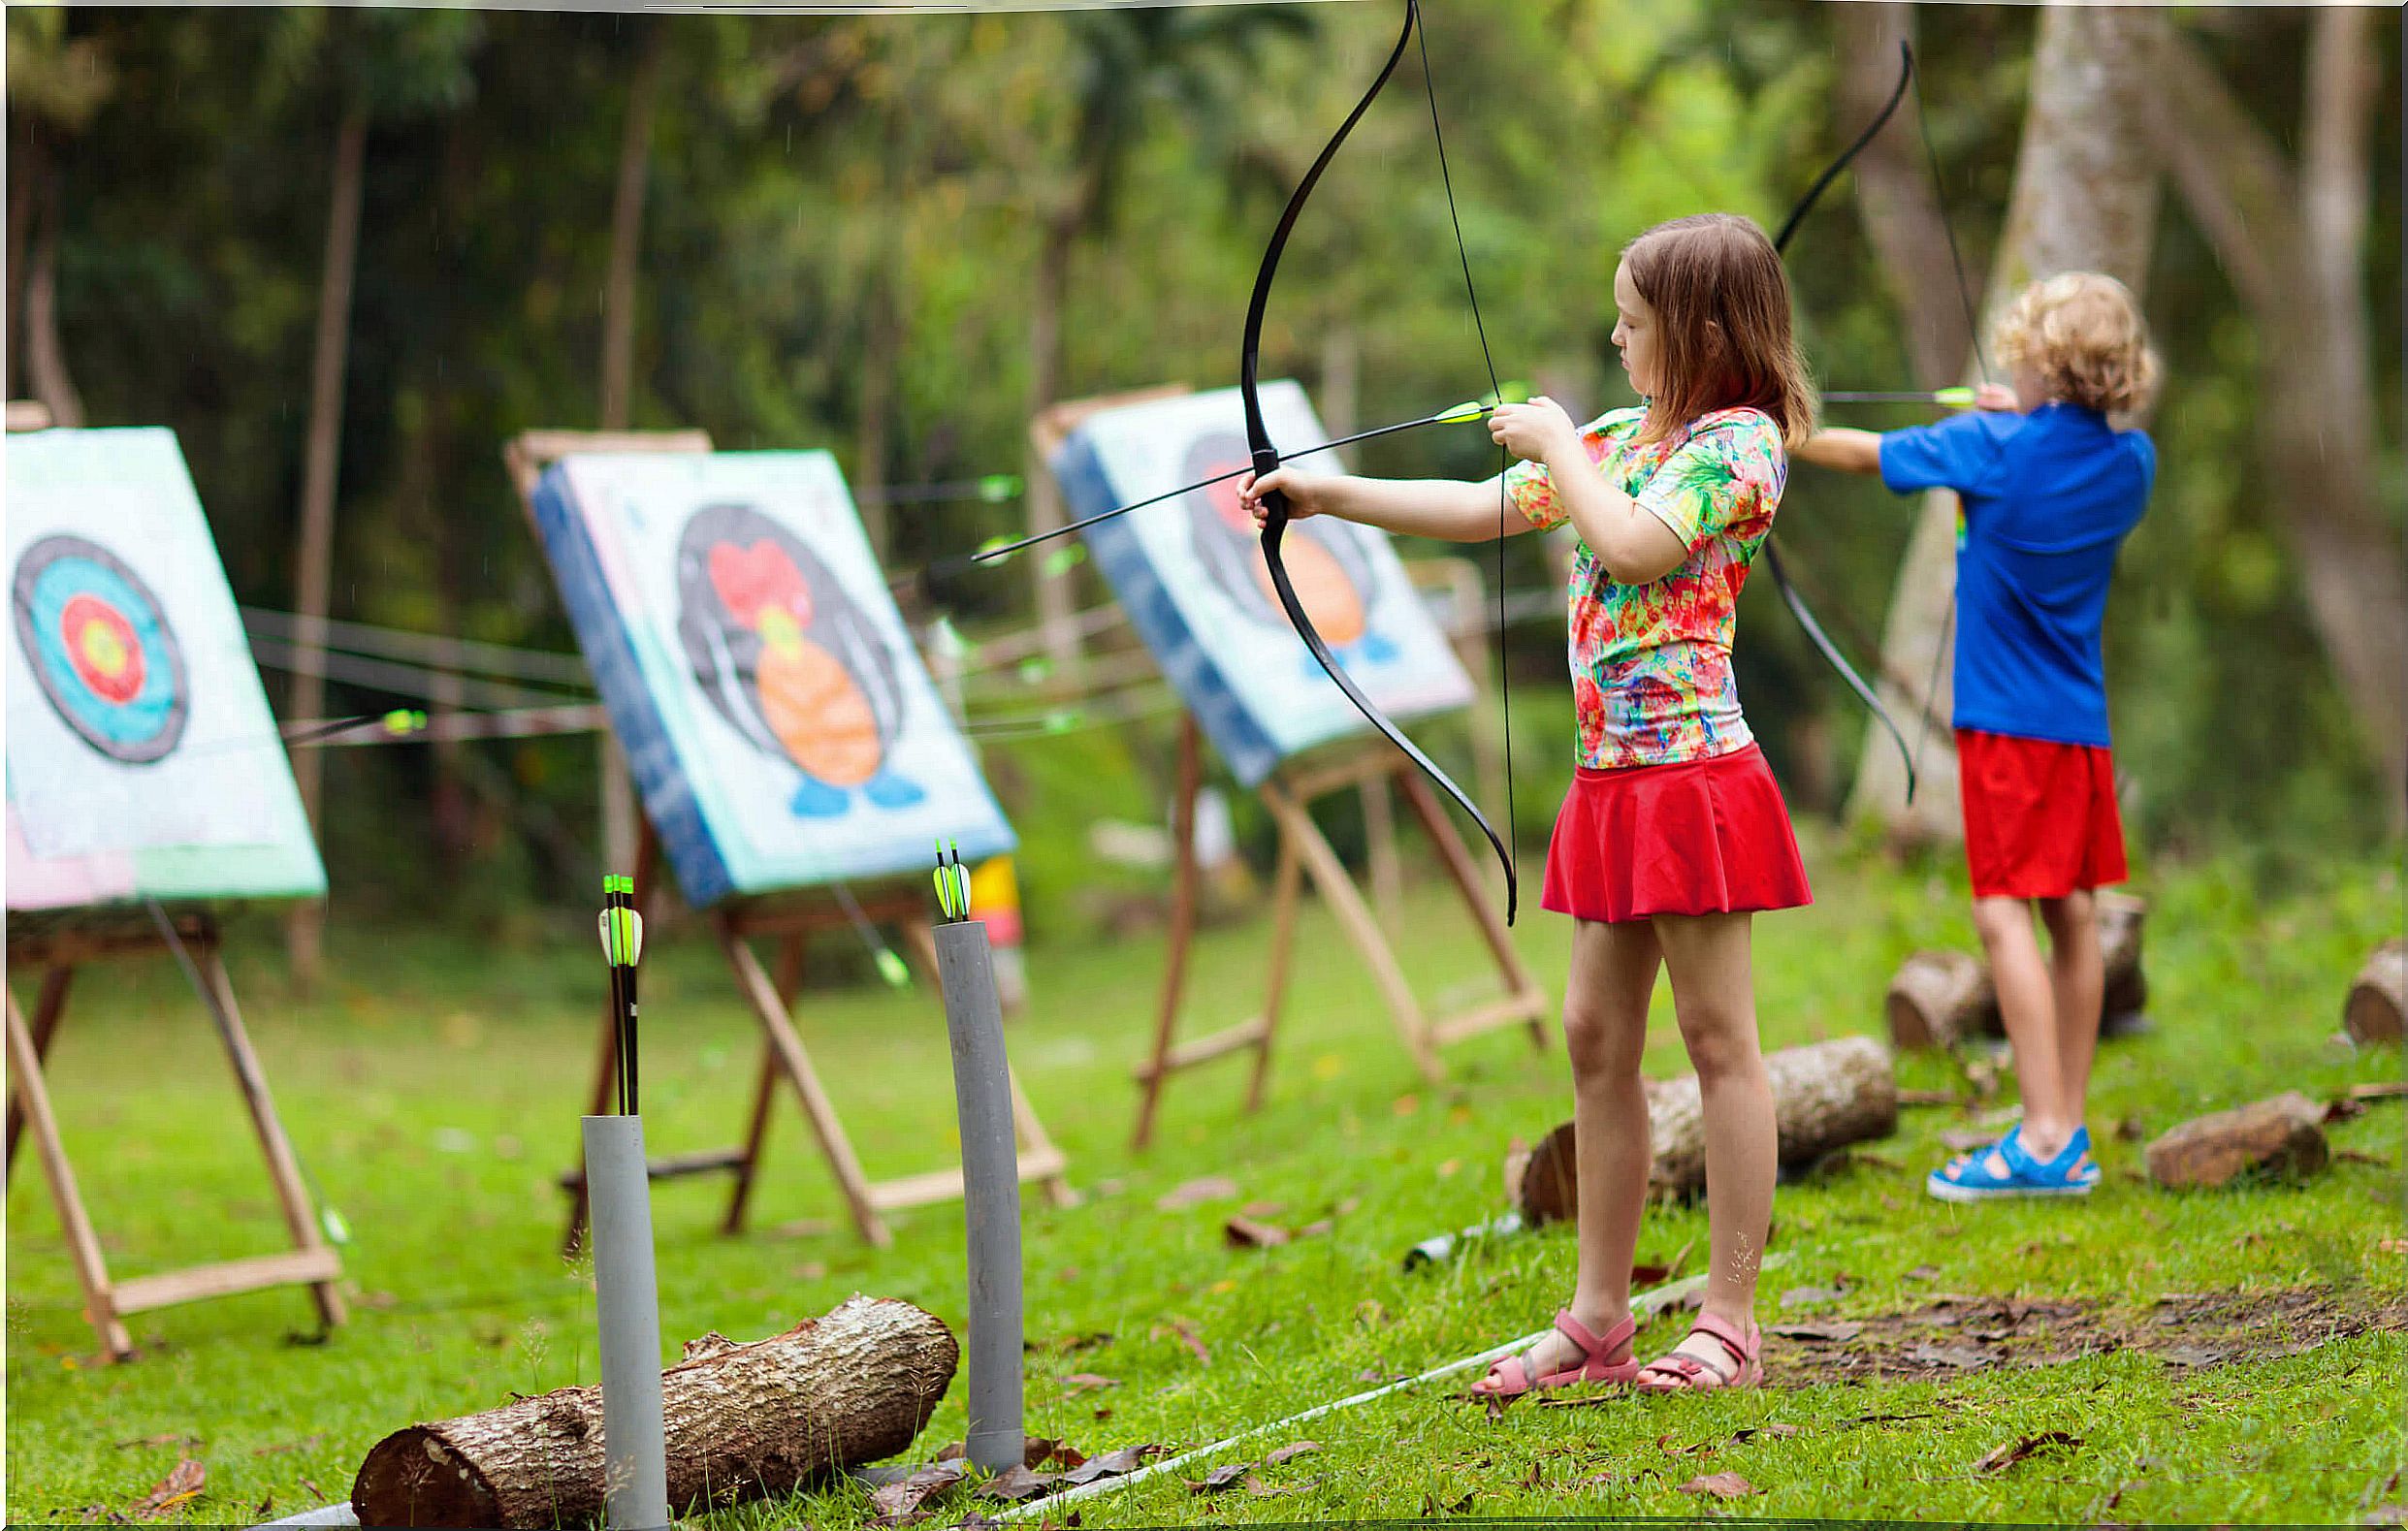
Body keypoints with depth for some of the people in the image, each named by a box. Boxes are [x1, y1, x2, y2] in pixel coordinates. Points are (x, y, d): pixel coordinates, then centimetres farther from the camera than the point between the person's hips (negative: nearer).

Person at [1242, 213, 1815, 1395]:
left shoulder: (1739, 443, -9)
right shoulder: (1621, 436, 16)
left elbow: (1635, 545, -23)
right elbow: (1479, 509, 18)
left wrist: (1560, 446, -9)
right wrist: (1330, 494, 14)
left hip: (1692, 773, -9)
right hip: (1613, 779, 9)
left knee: (1718, 1038, -3)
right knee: (1597, 1036, 9)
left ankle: (1729, 1321, 2)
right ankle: (1597, 1317, 15)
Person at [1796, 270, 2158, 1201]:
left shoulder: (1994, 449, -12)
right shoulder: (2128, 462, 3)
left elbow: (1868, 454, 1)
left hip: (2009, 719, -7)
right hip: (2083, 721, 7)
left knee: (2005, 913, -8)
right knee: (2071, 913, 9)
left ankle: (2044, 1140, -15)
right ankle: (2068, 1133, 15)